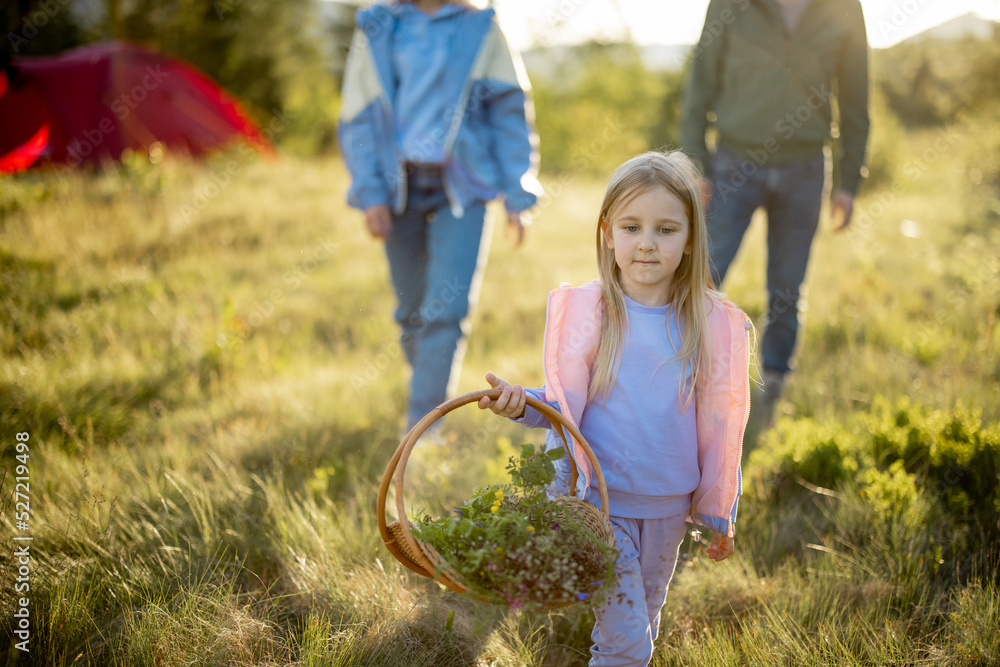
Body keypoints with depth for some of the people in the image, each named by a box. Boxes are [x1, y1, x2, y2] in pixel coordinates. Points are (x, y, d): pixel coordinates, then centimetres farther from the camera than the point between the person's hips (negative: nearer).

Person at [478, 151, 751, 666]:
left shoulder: (711, 323, -4)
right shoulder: (584, 312, -11)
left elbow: (718, 426, 3)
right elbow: (564, 407, -6)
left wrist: (719, 512, 9)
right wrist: (522, 404, -28)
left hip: (669, 506, 3)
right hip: (599, 499, -3)